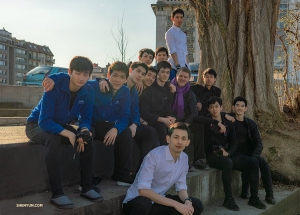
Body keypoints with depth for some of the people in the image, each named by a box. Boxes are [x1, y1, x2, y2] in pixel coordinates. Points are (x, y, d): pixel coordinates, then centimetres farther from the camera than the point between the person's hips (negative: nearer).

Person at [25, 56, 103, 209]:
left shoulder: (88, 92, -13)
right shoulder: (55, 86, -30)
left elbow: (85, 118, -7)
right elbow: (44, 121, -33)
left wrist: (84, 130, -31)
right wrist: (69, 134, -41)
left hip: (60, 125, 5)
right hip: (37, 124, -5)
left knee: (87, 139, -18)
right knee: (53, 139, -37)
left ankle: (86, 187, -7)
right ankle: (57, 193, -32)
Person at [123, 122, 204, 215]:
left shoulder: (184, 158, -1)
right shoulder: (154, 155, -23)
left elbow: (181, 186, 7)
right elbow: (143, 190, -30)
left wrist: (187, 201, -17)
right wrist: (175, 204, -30)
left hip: (158, 200, 7)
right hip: (136, 201, -7)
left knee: (197, 205, -7)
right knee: (144, 203, -41)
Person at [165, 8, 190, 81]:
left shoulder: (183, 34, 20)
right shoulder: (170, 32, -2)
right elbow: (172, 51, -10)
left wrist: (187, 66, 10)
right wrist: (177, 65, -16)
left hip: (184, 67, 7)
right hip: (175, 67, -7)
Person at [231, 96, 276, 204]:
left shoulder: (251, 124, 7)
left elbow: (259, 143, 2)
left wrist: (254, 157, -16)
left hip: (249, 153, 3)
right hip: (235, 153, -3)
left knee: (263, 162, -22)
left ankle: (269, 195, -12)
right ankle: (245, 192, -11)